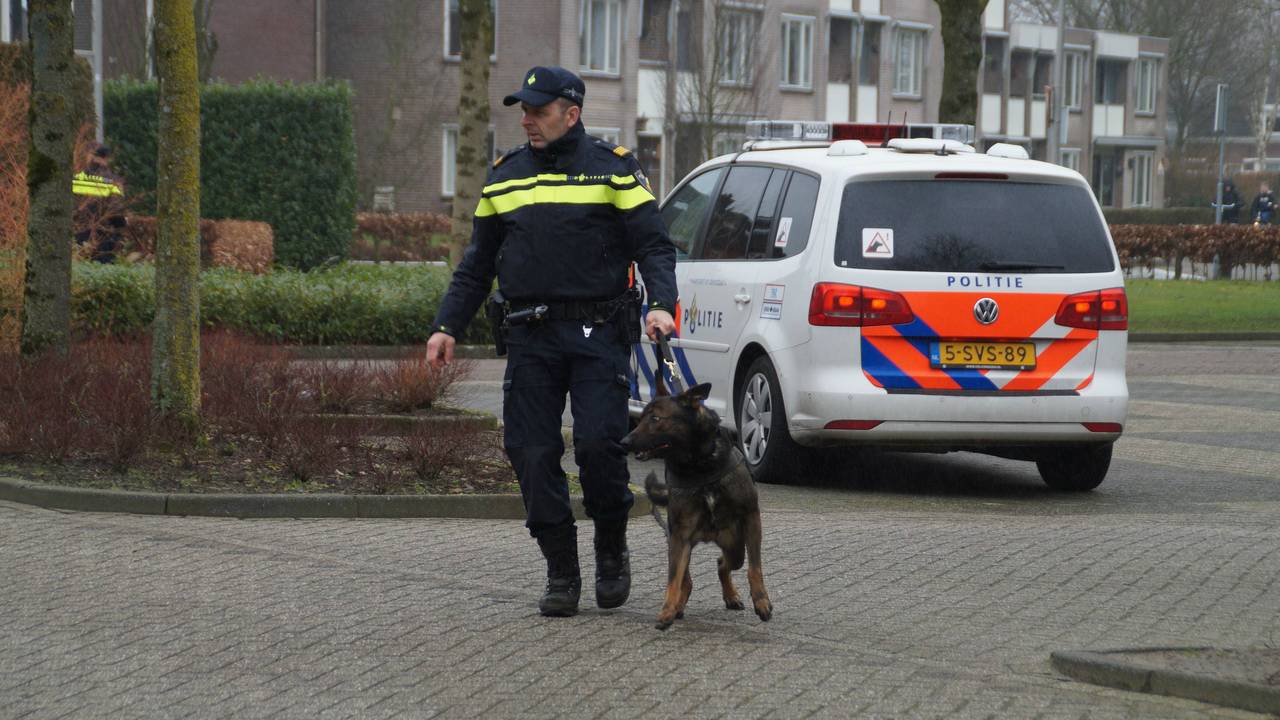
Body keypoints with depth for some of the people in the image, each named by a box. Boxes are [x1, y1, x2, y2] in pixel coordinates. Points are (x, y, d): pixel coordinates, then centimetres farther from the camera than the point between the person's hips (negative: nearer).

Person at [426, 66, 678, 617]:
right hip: (530, 338, 4)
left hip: (597, 333, -4)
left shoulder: (612, 169, 1)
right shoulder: (504, 177, 14)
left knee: (598, 442, -14)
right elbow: (477, 264, 19)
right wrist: (448, 326, 10)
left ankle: (612, 550, 11)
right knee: (532, 453, -2)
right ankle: (561, 572, 9)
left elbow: (654, 246, -2)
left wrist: (661, 304, -19)